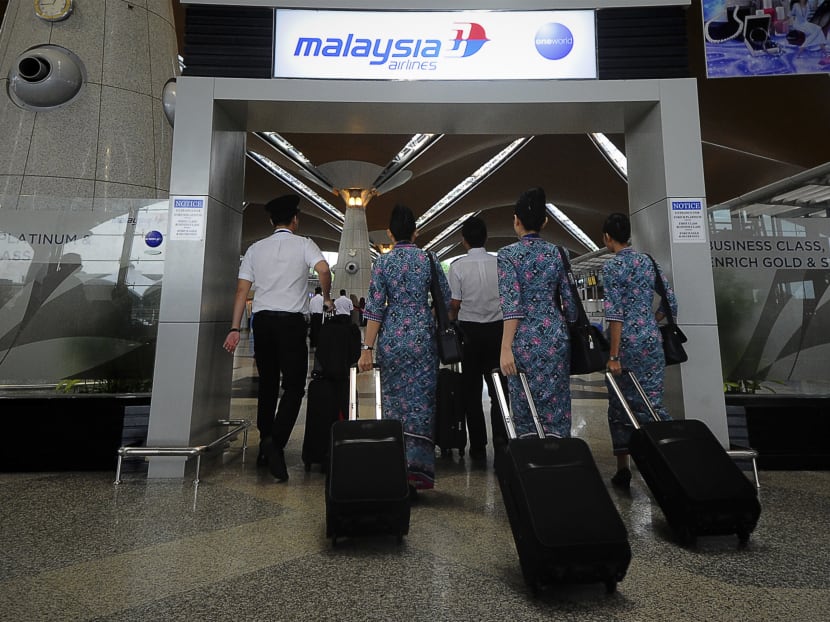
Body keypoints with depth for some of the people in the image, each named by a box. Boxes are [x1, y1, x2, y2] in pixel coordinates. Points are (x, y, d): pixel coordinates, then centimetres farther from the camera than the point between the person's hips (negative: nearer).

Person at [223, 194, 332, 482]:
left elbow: (242, 289, 6)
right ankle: (276, 442, -18)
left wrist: (235, 328, 7)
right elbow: (324, 270, -17)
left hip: (262, 319, 4)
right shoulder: (303, 244, 2)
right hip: (291, 320, -4)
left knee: (267, 384, 14)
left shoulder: (255, 248, 12)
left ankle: (265, 447, 22)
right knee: (293, 387, -1)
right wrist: (326, 298, 2)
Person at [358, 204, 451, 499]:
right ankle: (415, 464, -5)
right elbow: (447, 300, 5)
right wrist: (440, 329, 23)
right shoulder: (428, 259, 3)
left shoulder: (382, 262, 0)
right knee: (421, 400, 4)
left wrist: (367, 347, -4)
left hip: (392, 337, 1)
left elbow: (375, 307, -5)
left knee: (394, 400, 12)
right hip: (422, 335, 0)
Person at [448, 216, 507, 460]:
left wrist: (451, 319, 14)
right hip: (497, 328, 2)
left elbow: (455, 304, -5)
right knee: (497, 387, 10)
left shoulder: (458, 266, -7)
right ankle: (501, 440, 7)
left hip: (470, 330, -2)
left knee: (472, 389, 8)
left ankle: (478, 446, 14)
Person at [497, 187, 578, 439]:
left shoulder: (508, 254, -5)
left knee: (526, 410, 7)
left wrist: (506, 348, -17)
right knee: (556, 408, 10)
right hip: (556, 338, 4)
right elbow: (570, 300, 7)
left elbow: (512, 304, -15)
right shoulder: (557, 253, 6)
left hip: (525, 340, -3)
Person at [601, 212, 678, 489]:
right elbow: (671, 303, 12)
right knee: (653, 403, 10)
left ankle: (623, 469, 17)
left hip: (626, 341, -5)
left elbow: (615, 313, -16)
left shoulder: (612, 266, -9)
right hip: (652, 340, 5)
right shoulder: (649, 262, 9)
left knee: (620, 406, 8)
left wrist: (614, 356, -16)